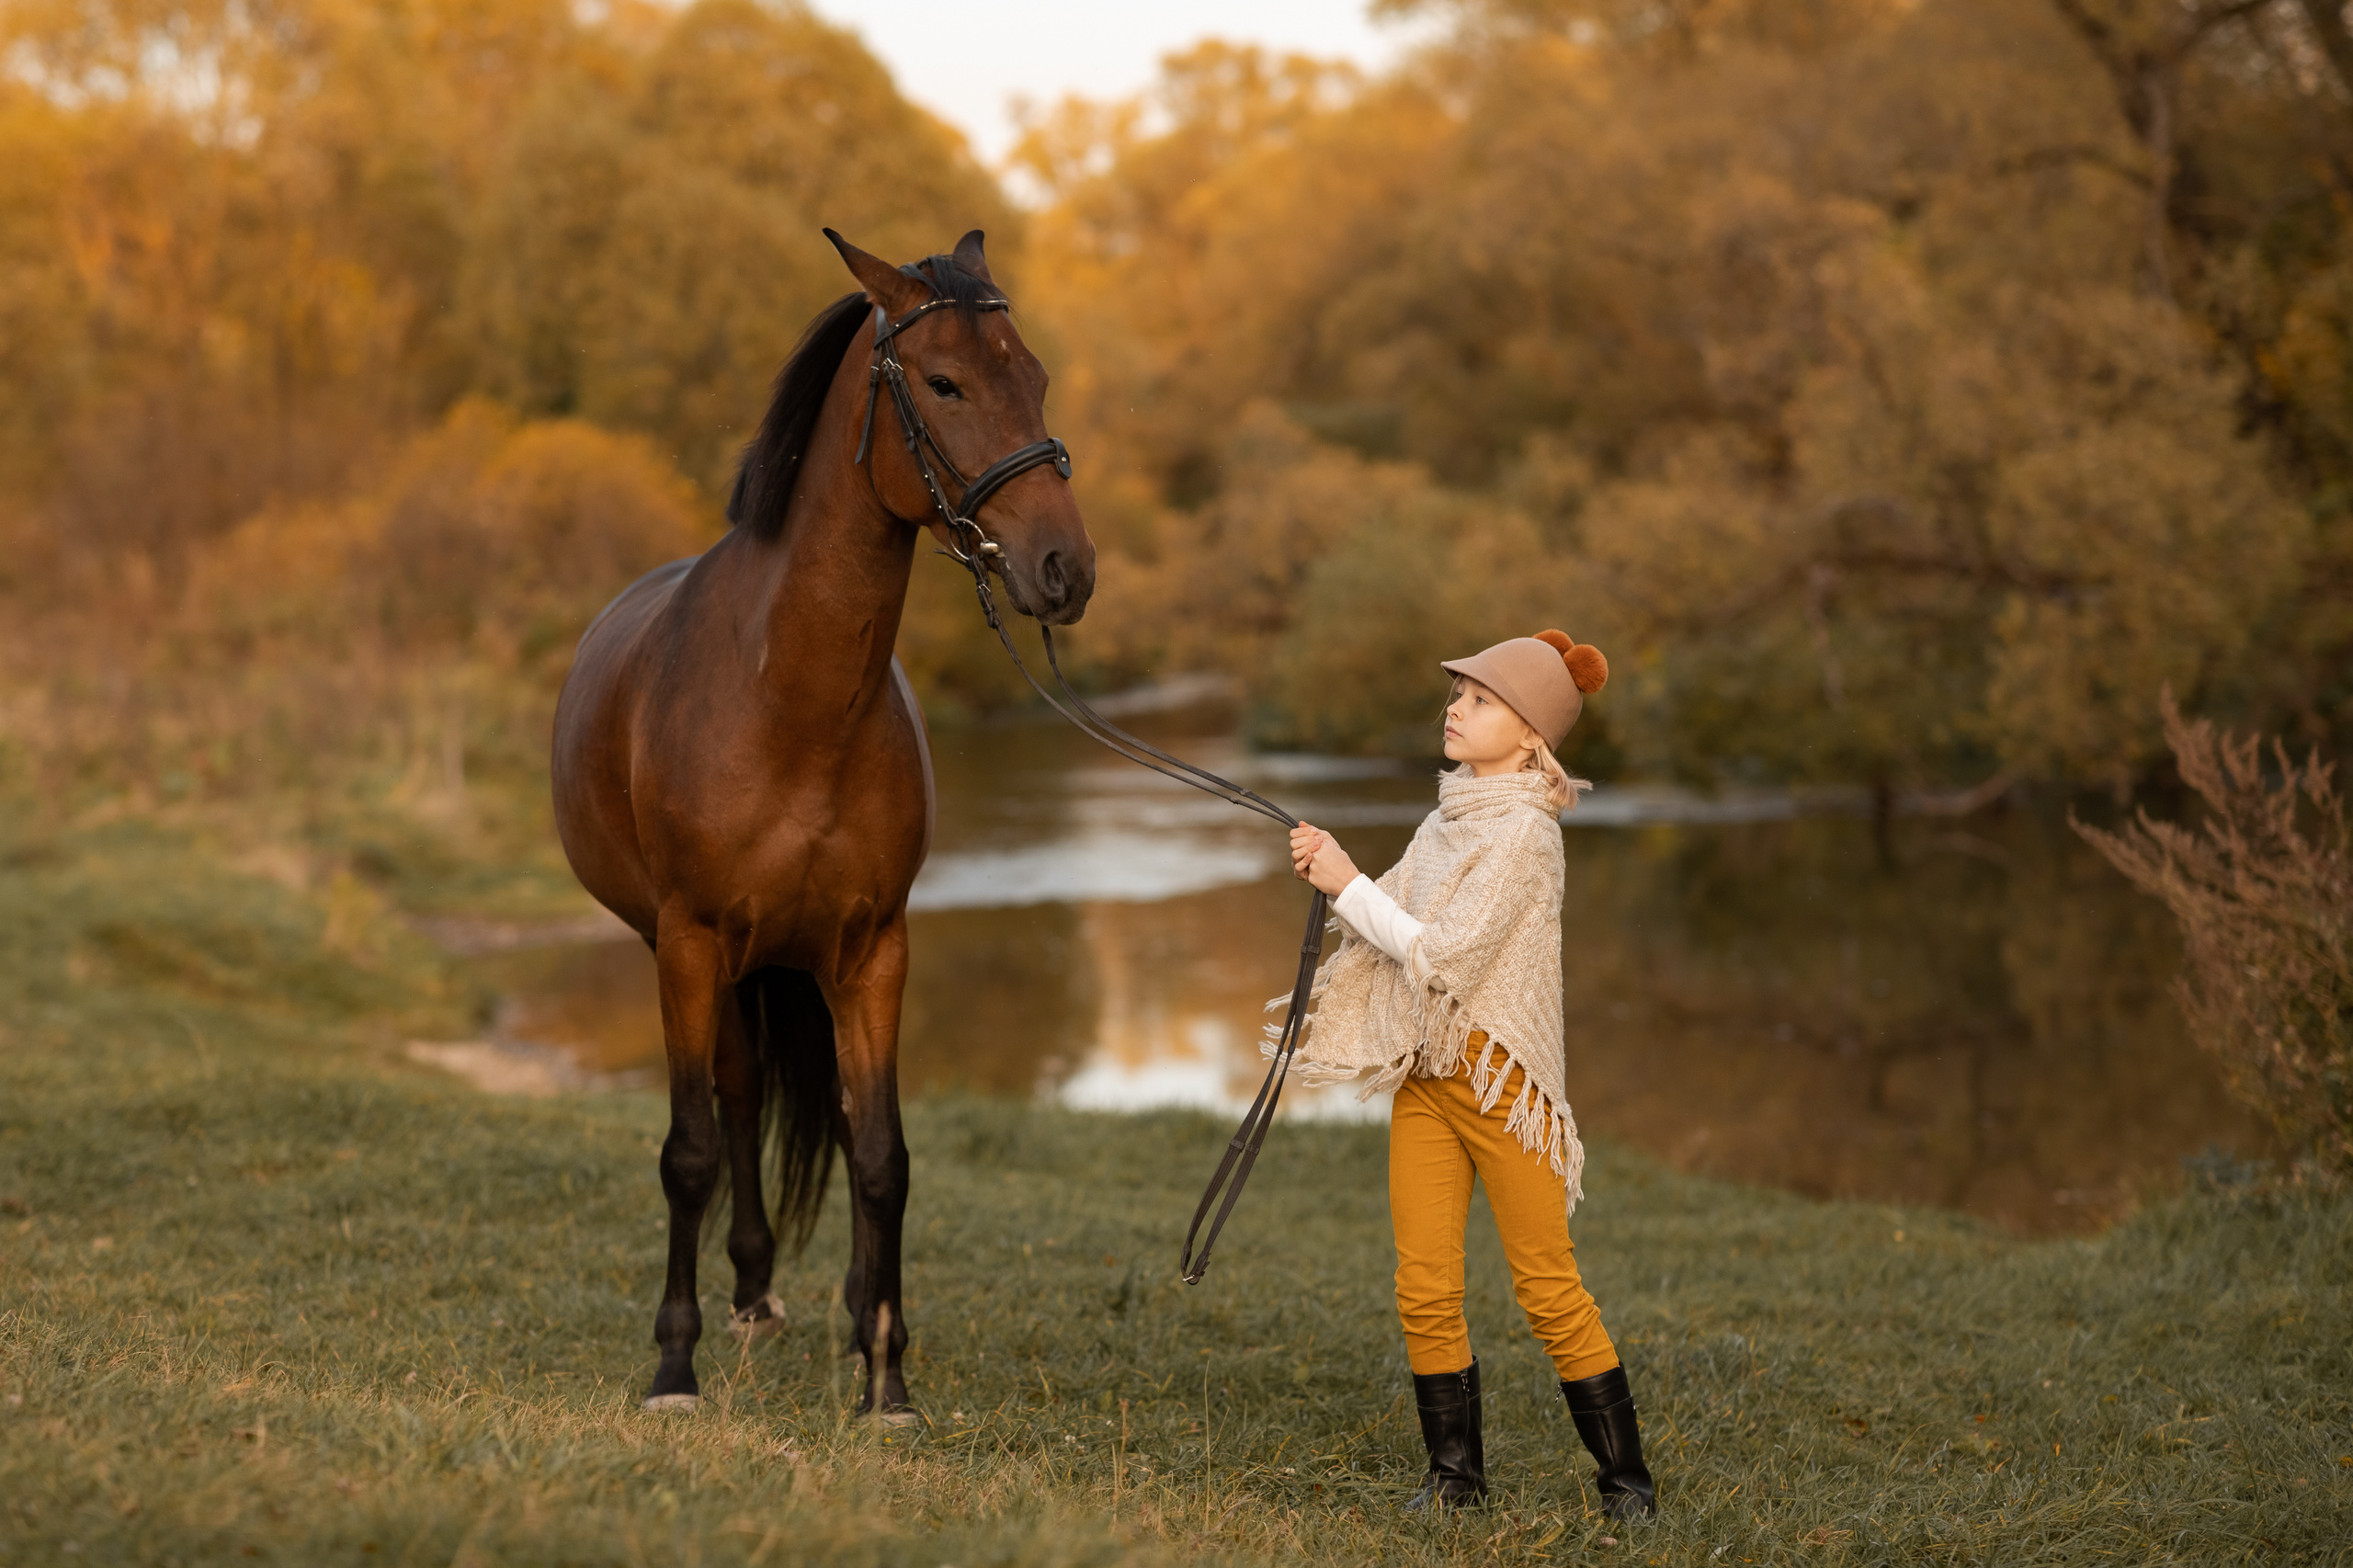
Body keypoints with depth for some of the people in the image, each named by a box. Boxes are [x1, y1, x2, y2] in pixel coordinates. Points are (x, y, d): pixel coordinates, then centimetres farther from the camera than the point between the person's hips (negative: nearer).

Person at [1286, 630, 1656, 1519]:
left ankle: (1626, 1478, 7)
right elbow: (1390, 934, 12)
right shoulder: (1447, 823, 12)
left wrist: (1350, 887, -10)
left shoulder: (1524, 832, -14)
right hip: (1424, 1075, 7)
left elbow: (1442, 954, -18)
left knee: (1547, 1288, -2)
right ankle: (1456, 1471, 15)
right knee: (1425, 1287, 4)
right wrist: (1331, 877, -3)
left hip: (1499, 1076, -7)